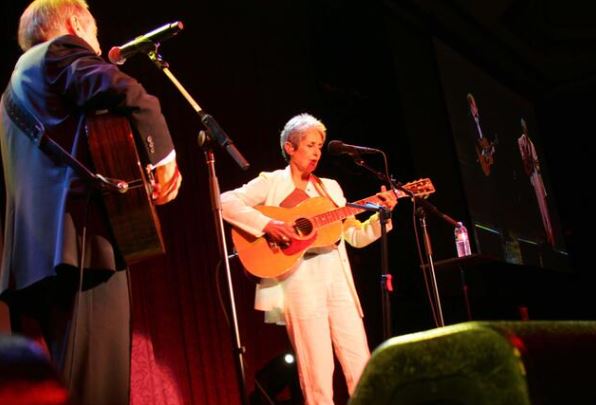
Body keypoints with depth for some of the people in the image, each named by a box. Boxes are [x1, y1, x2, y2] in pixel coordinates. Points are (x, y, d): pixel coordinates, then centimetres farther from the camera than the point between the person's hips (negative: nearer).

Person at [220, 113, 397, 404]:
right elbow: (225, 202, -9)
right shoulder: (271, 183, 5)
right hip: (300, 282, -5)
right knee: (318, 375, -7)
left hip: (337, 280, 5)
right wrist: (266, 224, -20)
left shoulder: (330, 187, 21)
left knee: (362, 369, 2)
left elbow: (355, 236, 18)